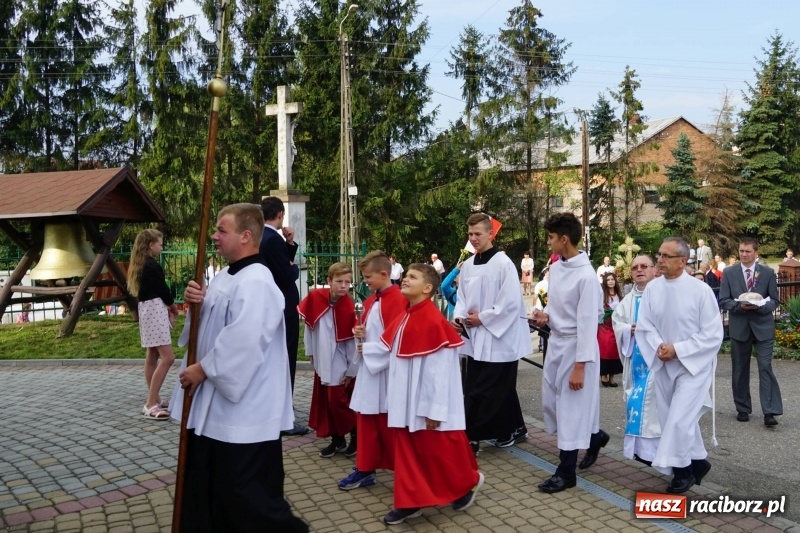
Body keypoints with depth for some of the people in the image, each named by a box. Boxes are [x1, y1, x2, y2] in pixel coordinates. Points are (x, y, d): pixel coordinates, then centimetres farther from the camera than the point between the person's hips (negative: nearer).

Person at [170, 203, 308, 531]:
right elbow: (209, 323, 19)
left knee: (243, 491, 1)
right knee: (206, 487, 19)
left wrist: (202, 369, -16)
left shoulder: (255, 283, -21)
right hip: (213, 404, 10)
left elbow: (242, 341, -28)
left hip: (243, 409, -10)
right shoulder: (225, 276, 11)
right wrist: (199, 303, -2)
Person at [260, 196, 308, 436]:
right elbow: (288, 276, -22)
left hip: (269, 307, 10)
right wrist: (295, 268, -3)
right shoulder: (273, 239, -20)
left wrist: (290, 243, 4)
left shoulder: (260, 237, 9)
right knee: (285, 363, -1)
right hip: (283, 309, -9)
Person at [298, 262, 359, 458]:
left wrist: (352, 370, -10)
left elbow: (354, 342, -14)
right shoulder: (315, 297, -7)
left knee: (339, 402, -2)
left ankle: (356, 435, 19)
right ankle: (337, 439, 27)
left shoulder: (350, 308, -18)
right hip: (322, 363, 5)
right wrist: (310, 351, 10)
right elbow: (309, 325, 7)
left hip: (340, 366, -5)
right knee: (324, 403, 12)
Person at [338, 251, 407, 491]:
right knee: (365, 421, 13)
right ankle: (365, 470, 23)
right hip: (368, 368, 9)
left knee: (388, 424, 2)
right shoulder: (370, 301, 12)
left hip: (387, 371, -8)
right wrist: (360, 333, 2)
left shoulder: (398, 300, -17)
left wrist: (368, 348, -16)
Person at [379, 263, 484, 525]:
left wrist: (435, 410, -20)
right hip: (407, 403, 8)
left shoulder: (433, 320, -20)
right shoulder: (404, 318, 7)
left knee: (439, 451, 8)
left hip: (428, 404, -8)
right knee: (407, 452, 12)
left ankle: (468, 482, 32)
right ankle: (409, 501, 23)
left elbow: (439, 369, -21)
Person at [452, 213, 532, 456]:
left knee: (480, 391, -4)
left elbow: (511, 302, -16)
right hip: (475, 337, 7)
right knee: (501, 388, 15)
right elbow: (462, 296, 13)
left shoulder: (503, 263, -13)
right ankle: (514, 429, 29)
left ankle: (470, 438, 3)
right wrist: (459, 317, -6)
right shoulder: (467, 265, 8)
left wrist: (482, 318, -14)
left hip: (499, 337, -7)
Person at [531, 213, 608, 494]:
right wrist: (546, 314, -4)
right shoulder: (555, 268, 4)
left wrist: (580, 366, -21)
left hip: (576, 346, -9)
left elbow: (587, 322, -20)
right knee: (551, 402, 17)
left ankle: (566, 472, 14)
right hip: (555, 342, 9)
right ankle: (594, 436, 41)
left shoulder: (586, 275, -20)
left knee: (571, 406, 1)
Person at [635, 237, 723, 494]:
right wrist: (658, 346, -18)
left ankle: (682, 470, 13)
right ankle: (697, 462, 36)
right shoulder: (652, 288, -5)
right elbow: (644, 325, 1)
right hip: (663, 364, 5)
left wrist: (677, 349, -20)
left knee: (679, 420, -9)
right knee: (675, 419, 14)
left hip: (693, 364, -5)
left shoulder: (701, 290, -16)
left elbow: (713, 335, -14)